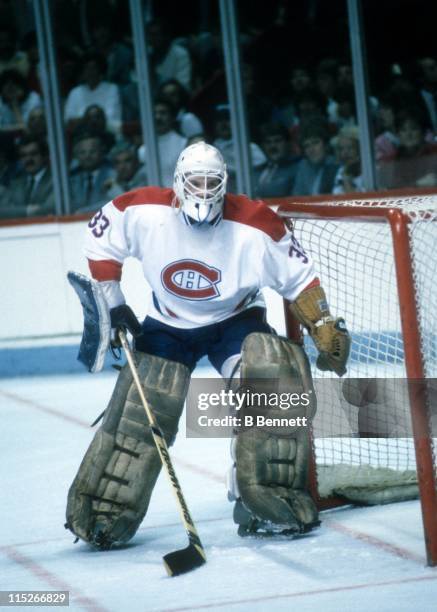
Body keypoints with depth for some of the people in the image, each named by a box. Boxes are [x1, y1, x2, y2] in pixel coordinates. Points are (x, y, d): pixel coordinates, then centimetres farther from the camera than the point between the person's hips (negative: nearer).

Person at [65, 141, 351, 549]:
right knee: (139, 409, -6)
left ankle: (267, 503, -15)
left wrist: (327, 331, -17)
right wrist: (112, 302, -9)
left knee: (275, 384, -24)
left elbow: (298, 278, -12)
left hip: (236, 321, -1)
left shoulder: (255, 224, -23)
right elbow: (100, 239, -5)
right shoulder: (143, 211, -21)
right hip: (167, 326, 1)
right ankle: (102, 514, 9)